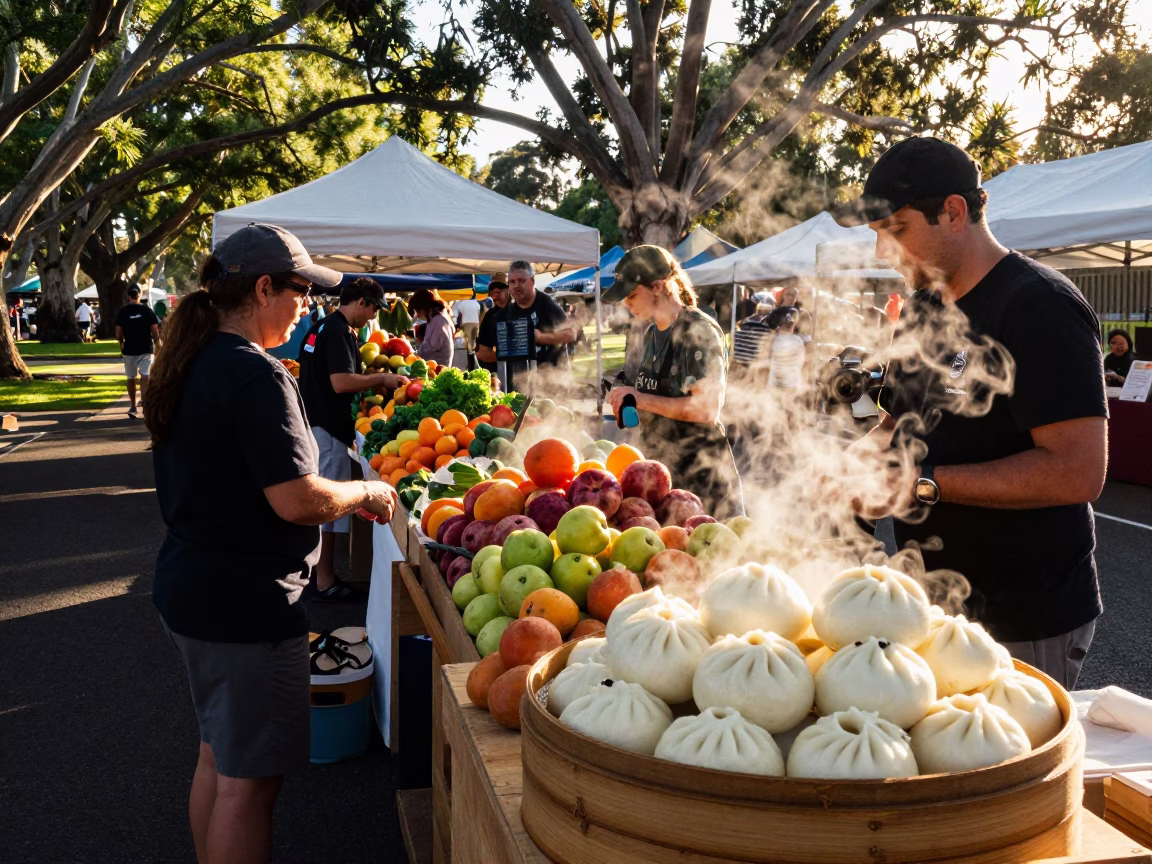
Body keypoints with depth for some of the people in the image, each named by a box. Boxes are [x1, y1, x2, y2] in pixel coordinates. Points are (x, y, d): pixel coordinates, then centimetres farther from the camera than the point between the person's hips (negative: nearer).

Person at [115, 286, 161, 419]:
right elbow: (155, 333, -5)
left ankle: (133, 406, 25)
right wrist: (158, 346, 9)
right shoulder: (147, 311, -4)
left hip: (129, 350, 2)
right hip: (146, 349, -1)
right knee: (145, 377, -6)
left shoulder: (122, 312, -1)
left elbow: (118, 335, -1)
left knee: (131, 378, 16)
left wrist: (122, 344, 19)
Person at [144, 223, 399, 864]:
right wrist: (366, 492, -7)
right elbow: (297, 500, -26)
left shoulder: (188, 366, 8)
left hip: (189, 589, 10)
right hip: (246, 602, -10)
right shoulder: (257, 376, -21)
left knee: (219, 755, 23)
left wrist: (341, 497, 16)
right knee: (250, 778, 4)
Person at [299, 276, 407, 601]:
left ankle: (320, 574, 25)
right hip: (327, 428, -10)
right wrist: (382, 379, -11)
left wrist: (373, 382, 16)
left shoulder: (322, 327, 15)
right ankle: (325, 582, 4)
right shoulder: (339, 332, -16)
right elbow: (341, 382, -24)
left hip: (313, 424, 10)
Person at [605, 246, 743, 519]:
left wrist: (641, 399, -17)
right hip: (659, 469, 8)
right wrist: (625, 402, 6)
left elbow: (706, 409, -22)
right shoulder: (652, 334, 13)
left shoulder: (699, 330, -14)